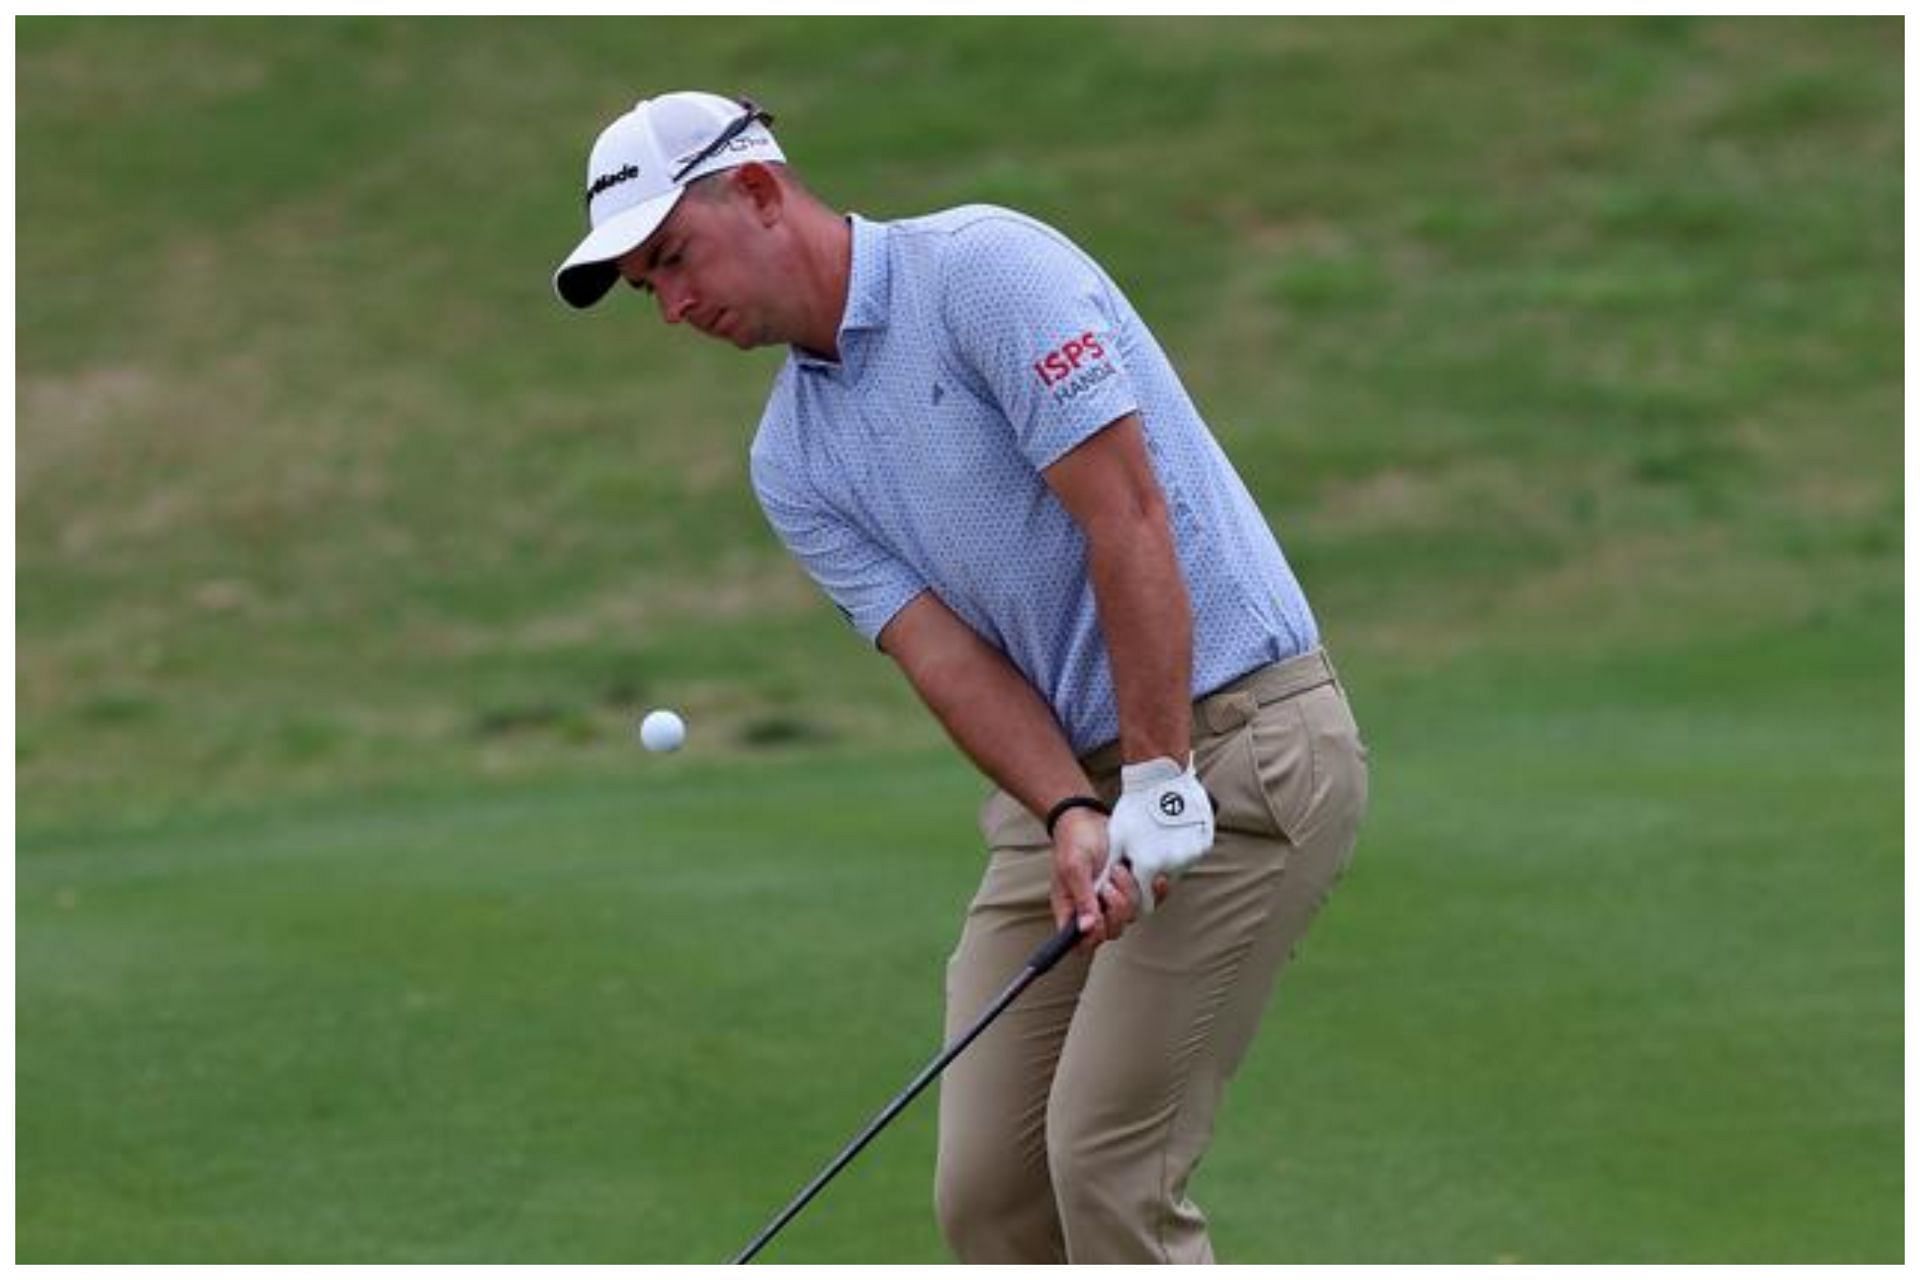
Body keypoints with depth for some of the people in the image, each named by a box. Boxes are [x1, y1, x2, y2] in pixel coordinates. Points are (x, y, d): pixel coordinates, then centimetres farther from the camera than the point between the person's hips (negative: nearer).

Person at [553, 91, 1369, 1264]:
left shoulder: (985, 268, -13)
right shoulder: (794, 461, 9)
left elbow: (1127, 518, -20)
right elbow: (947, 656, -2)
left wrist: (1158, 785, -23)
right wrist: (1072, 816, -20)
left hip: (1239, 743, -8)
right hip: (1068, 780, 8)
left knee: (1107, 1165, -12)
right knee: (988, 1187, 3)